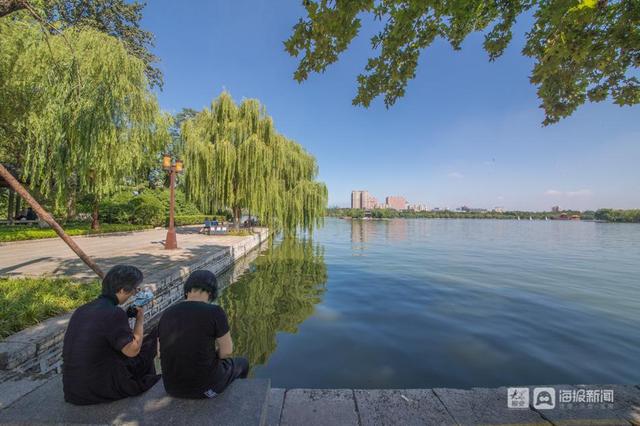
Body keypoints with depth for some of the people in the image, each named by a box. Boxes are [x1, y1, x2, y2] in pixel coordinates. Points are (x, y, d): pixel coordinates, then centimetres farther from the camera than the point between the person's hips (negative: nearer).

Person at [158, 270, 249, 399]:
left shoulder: (166, 315, -4)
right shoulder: (215, 312, -22)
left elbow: (163, 354, 8)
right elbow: (227, 350, -13)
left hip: (173, 386, 5)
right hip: (205, 385, -5)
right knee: (241, 364, 27)